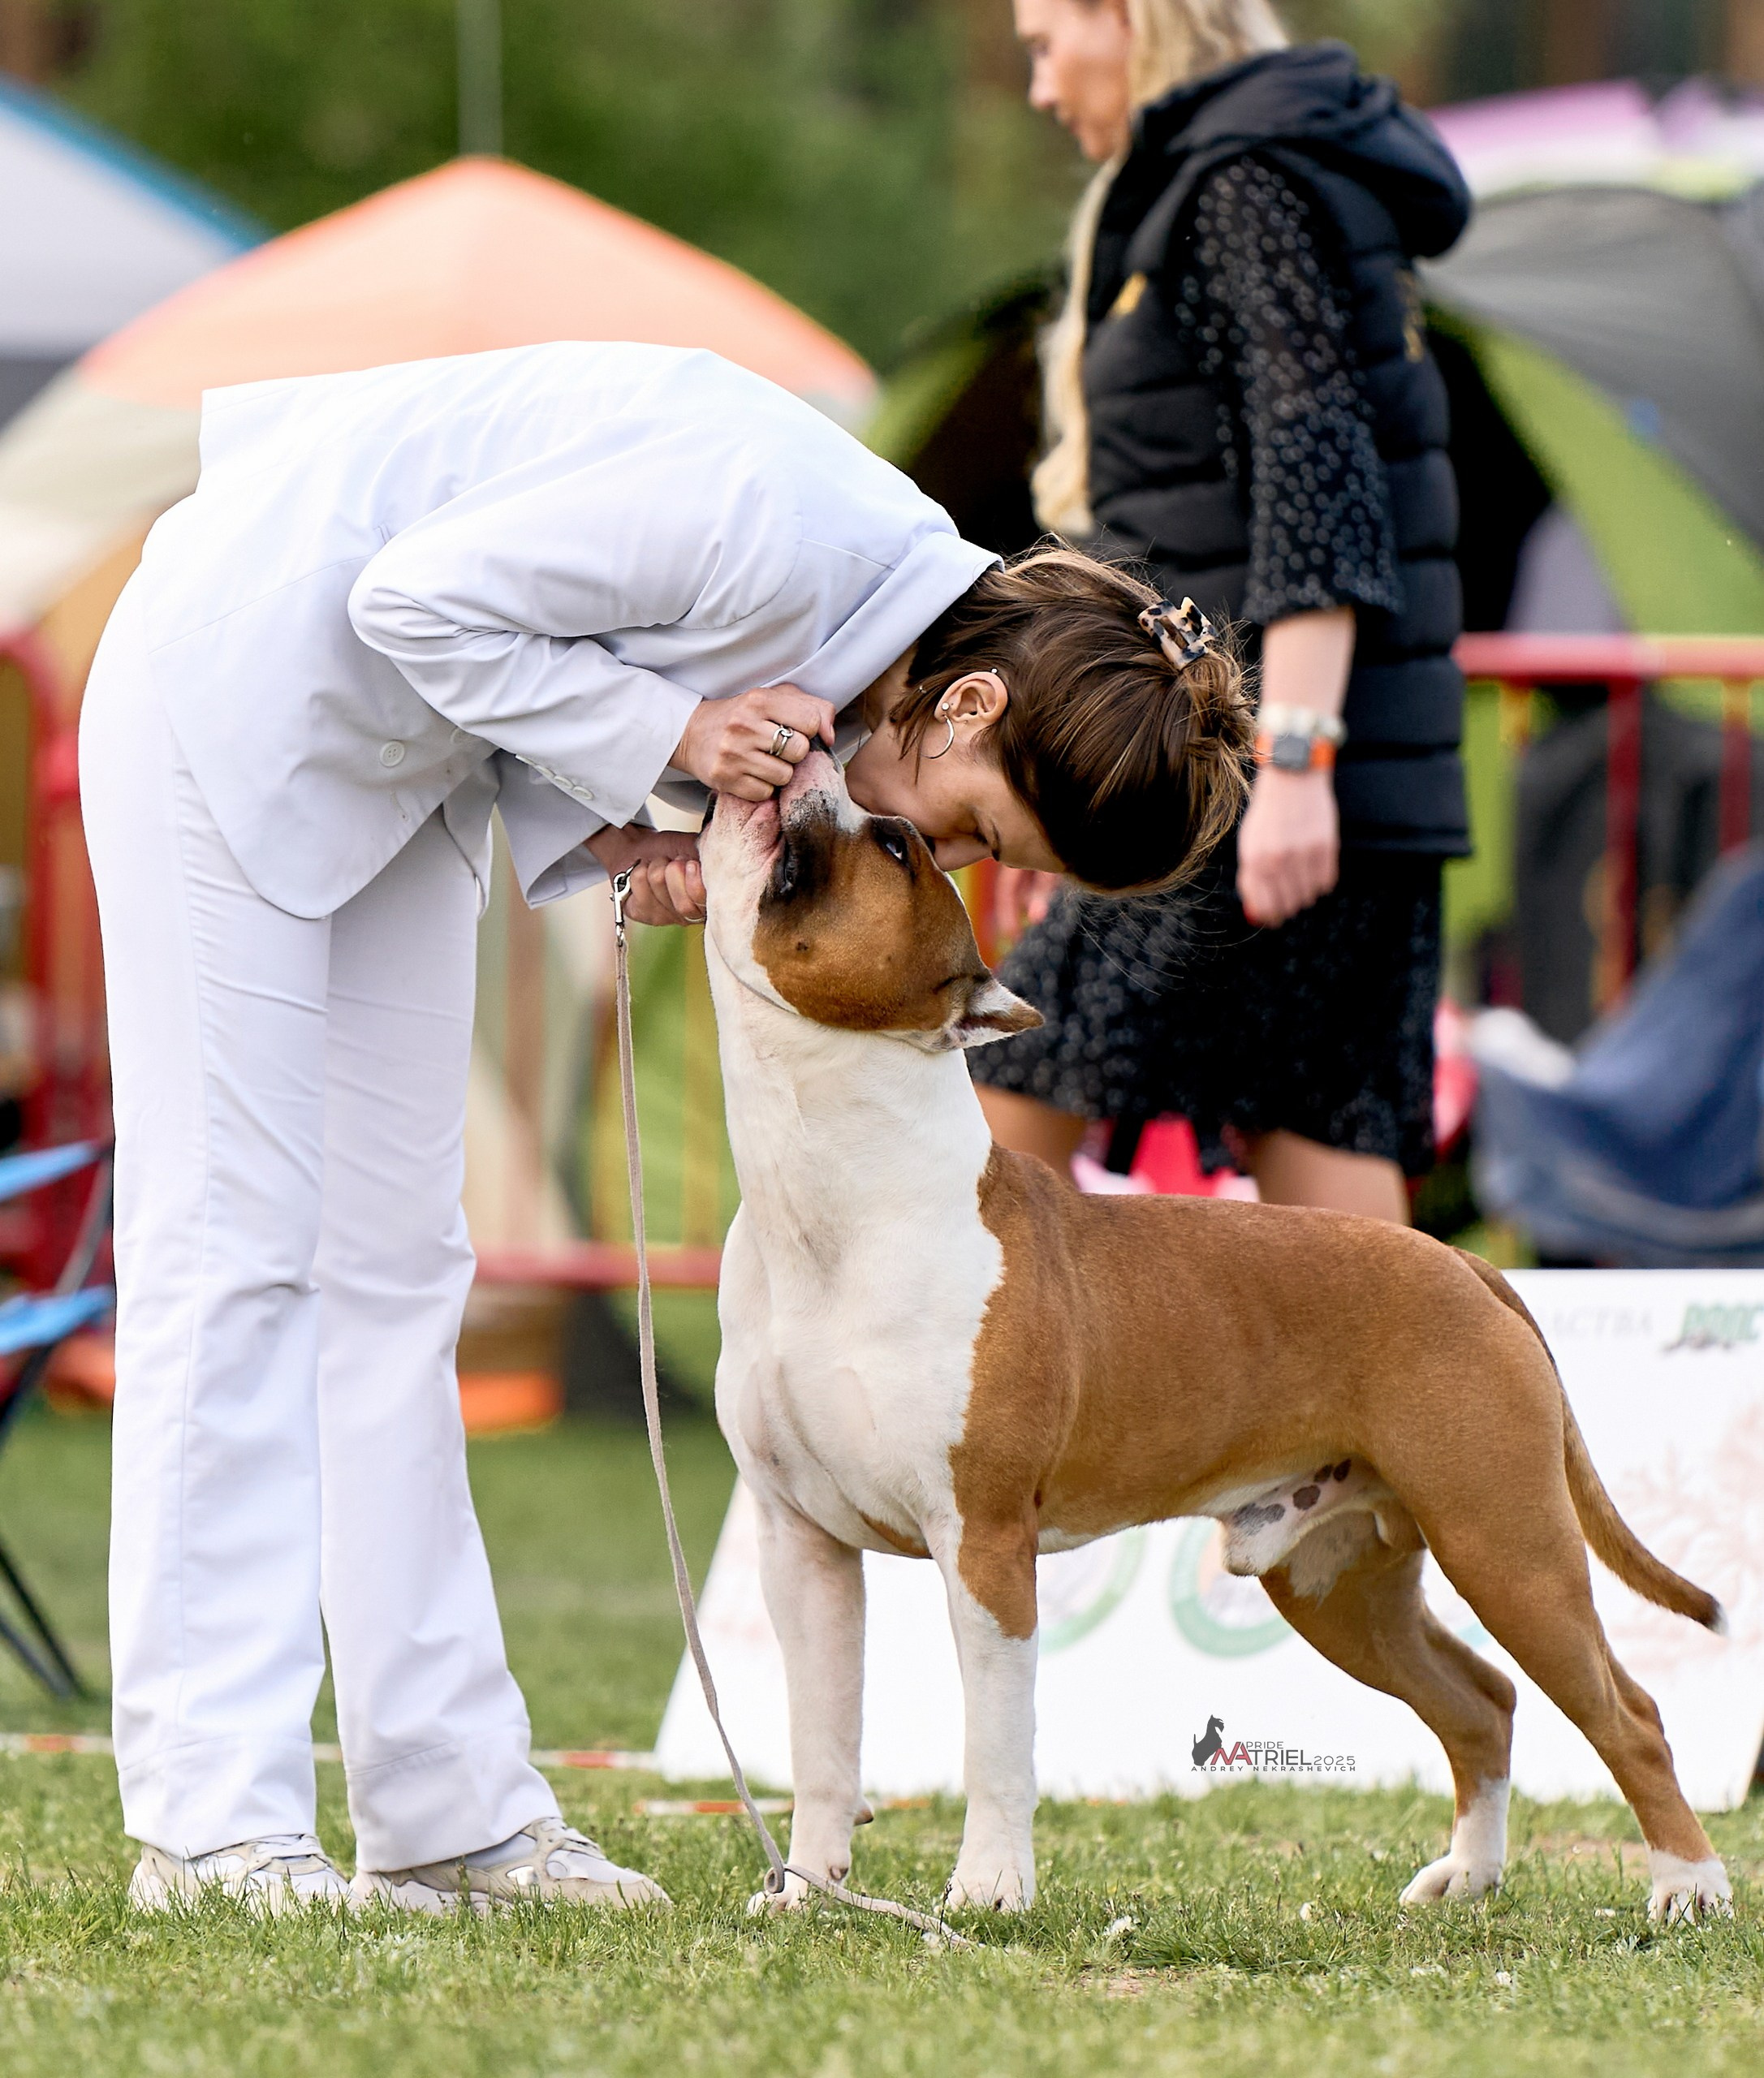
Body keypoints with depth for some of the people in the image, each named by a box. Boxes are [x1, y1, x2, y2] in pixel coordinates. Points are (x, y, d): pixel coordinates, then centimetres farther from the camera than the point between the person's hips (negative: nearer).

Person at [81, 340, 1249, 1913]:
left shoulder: (887, 591, -2)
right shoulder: (773, 529, -30)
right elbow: (422, 598, -23)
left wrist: (616, 839, -10)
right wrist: (661, 737, -23)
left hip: (406, 759, 9)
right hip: (241, 679, -9)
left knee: (391, 1263, 7)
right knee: (233, 1240, -9)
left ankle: (448, 1802, 7)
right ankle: (213, 1823, -10)